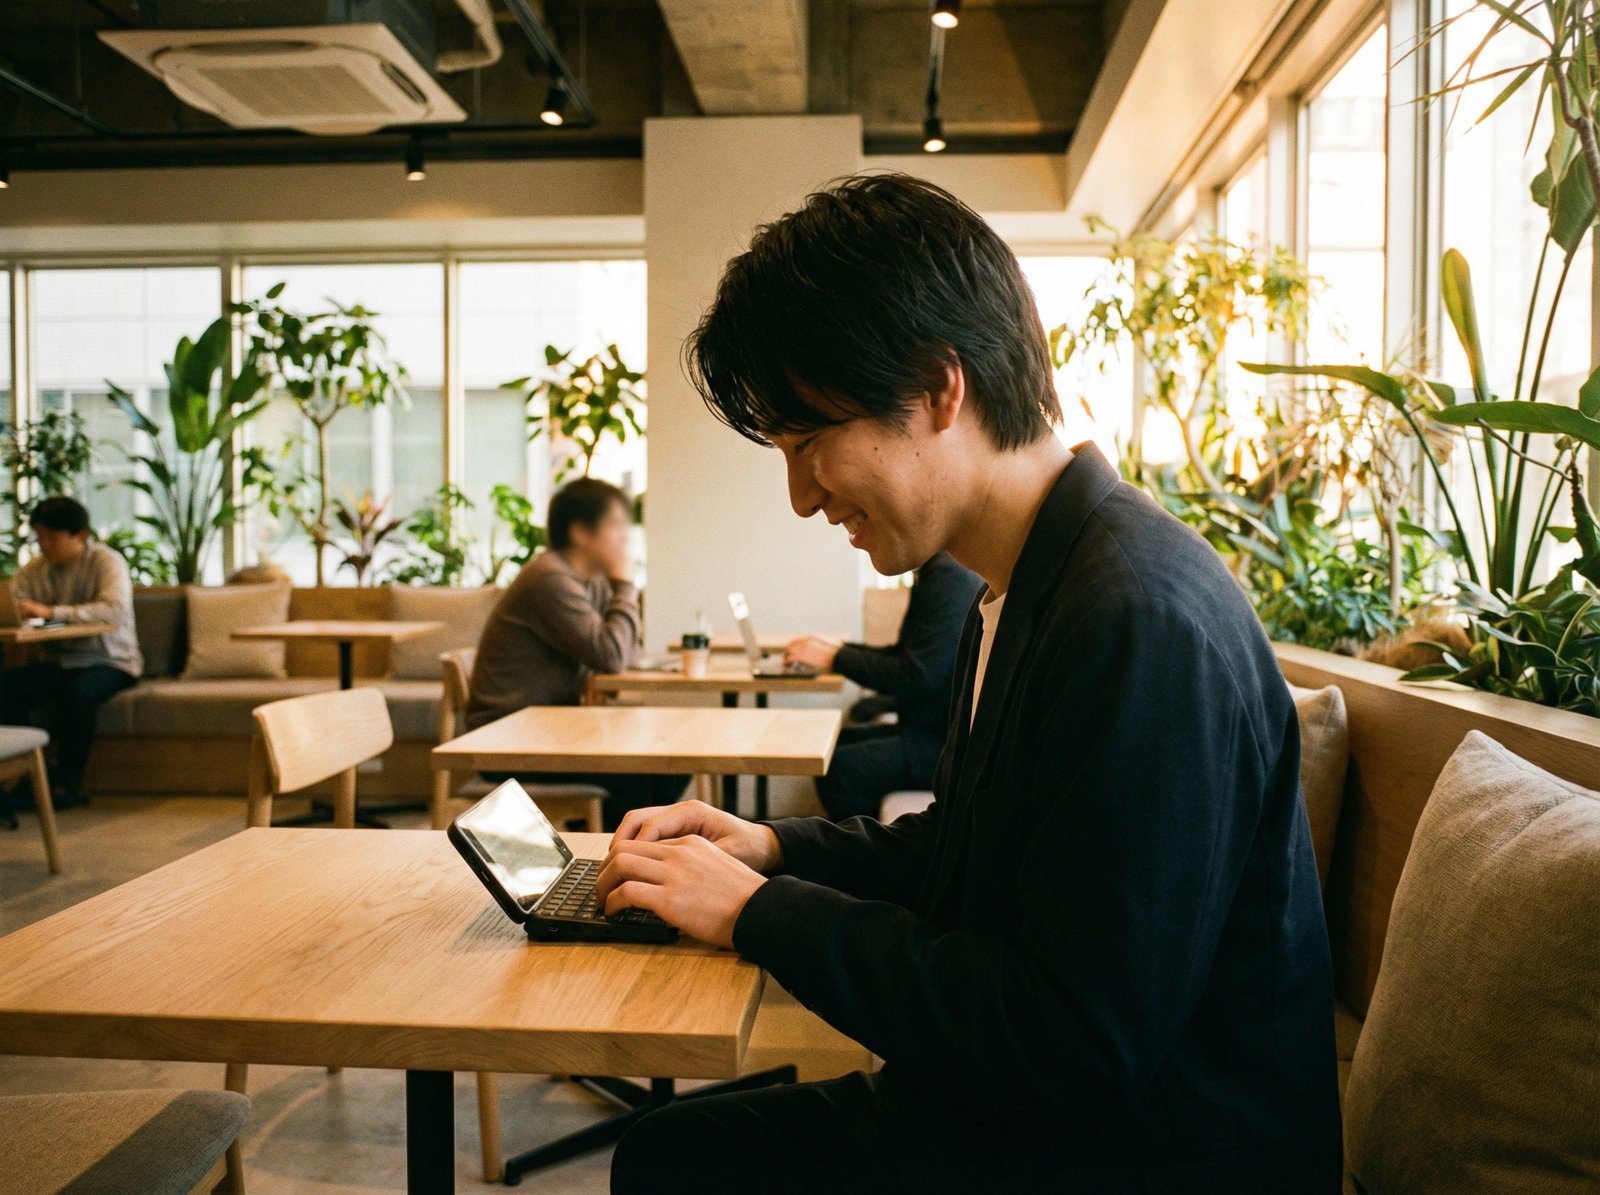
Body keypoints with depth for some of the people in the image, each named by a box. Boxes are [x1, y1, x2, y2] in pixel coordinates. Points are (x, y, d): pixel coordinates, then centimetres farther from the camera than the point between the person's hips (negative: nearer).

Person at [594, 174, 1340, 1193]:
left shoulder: (1144, 620, -27)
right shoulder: (1020, 592, 5)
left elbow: (1073, 1048, -27)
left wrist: (761, 913, -19)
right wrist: (774, 848, 3)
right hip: (1010, 1109, 8)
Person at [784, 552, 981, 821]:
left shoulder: (949, 576, -20)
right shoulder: (936, 571, 12)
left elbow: (919, 677, -23)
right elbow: (903, 656, 19)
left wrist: (837, 658, -13)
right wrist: (836, 649, 9)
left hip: (945, 740, -10)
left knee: (838, 768, -17)